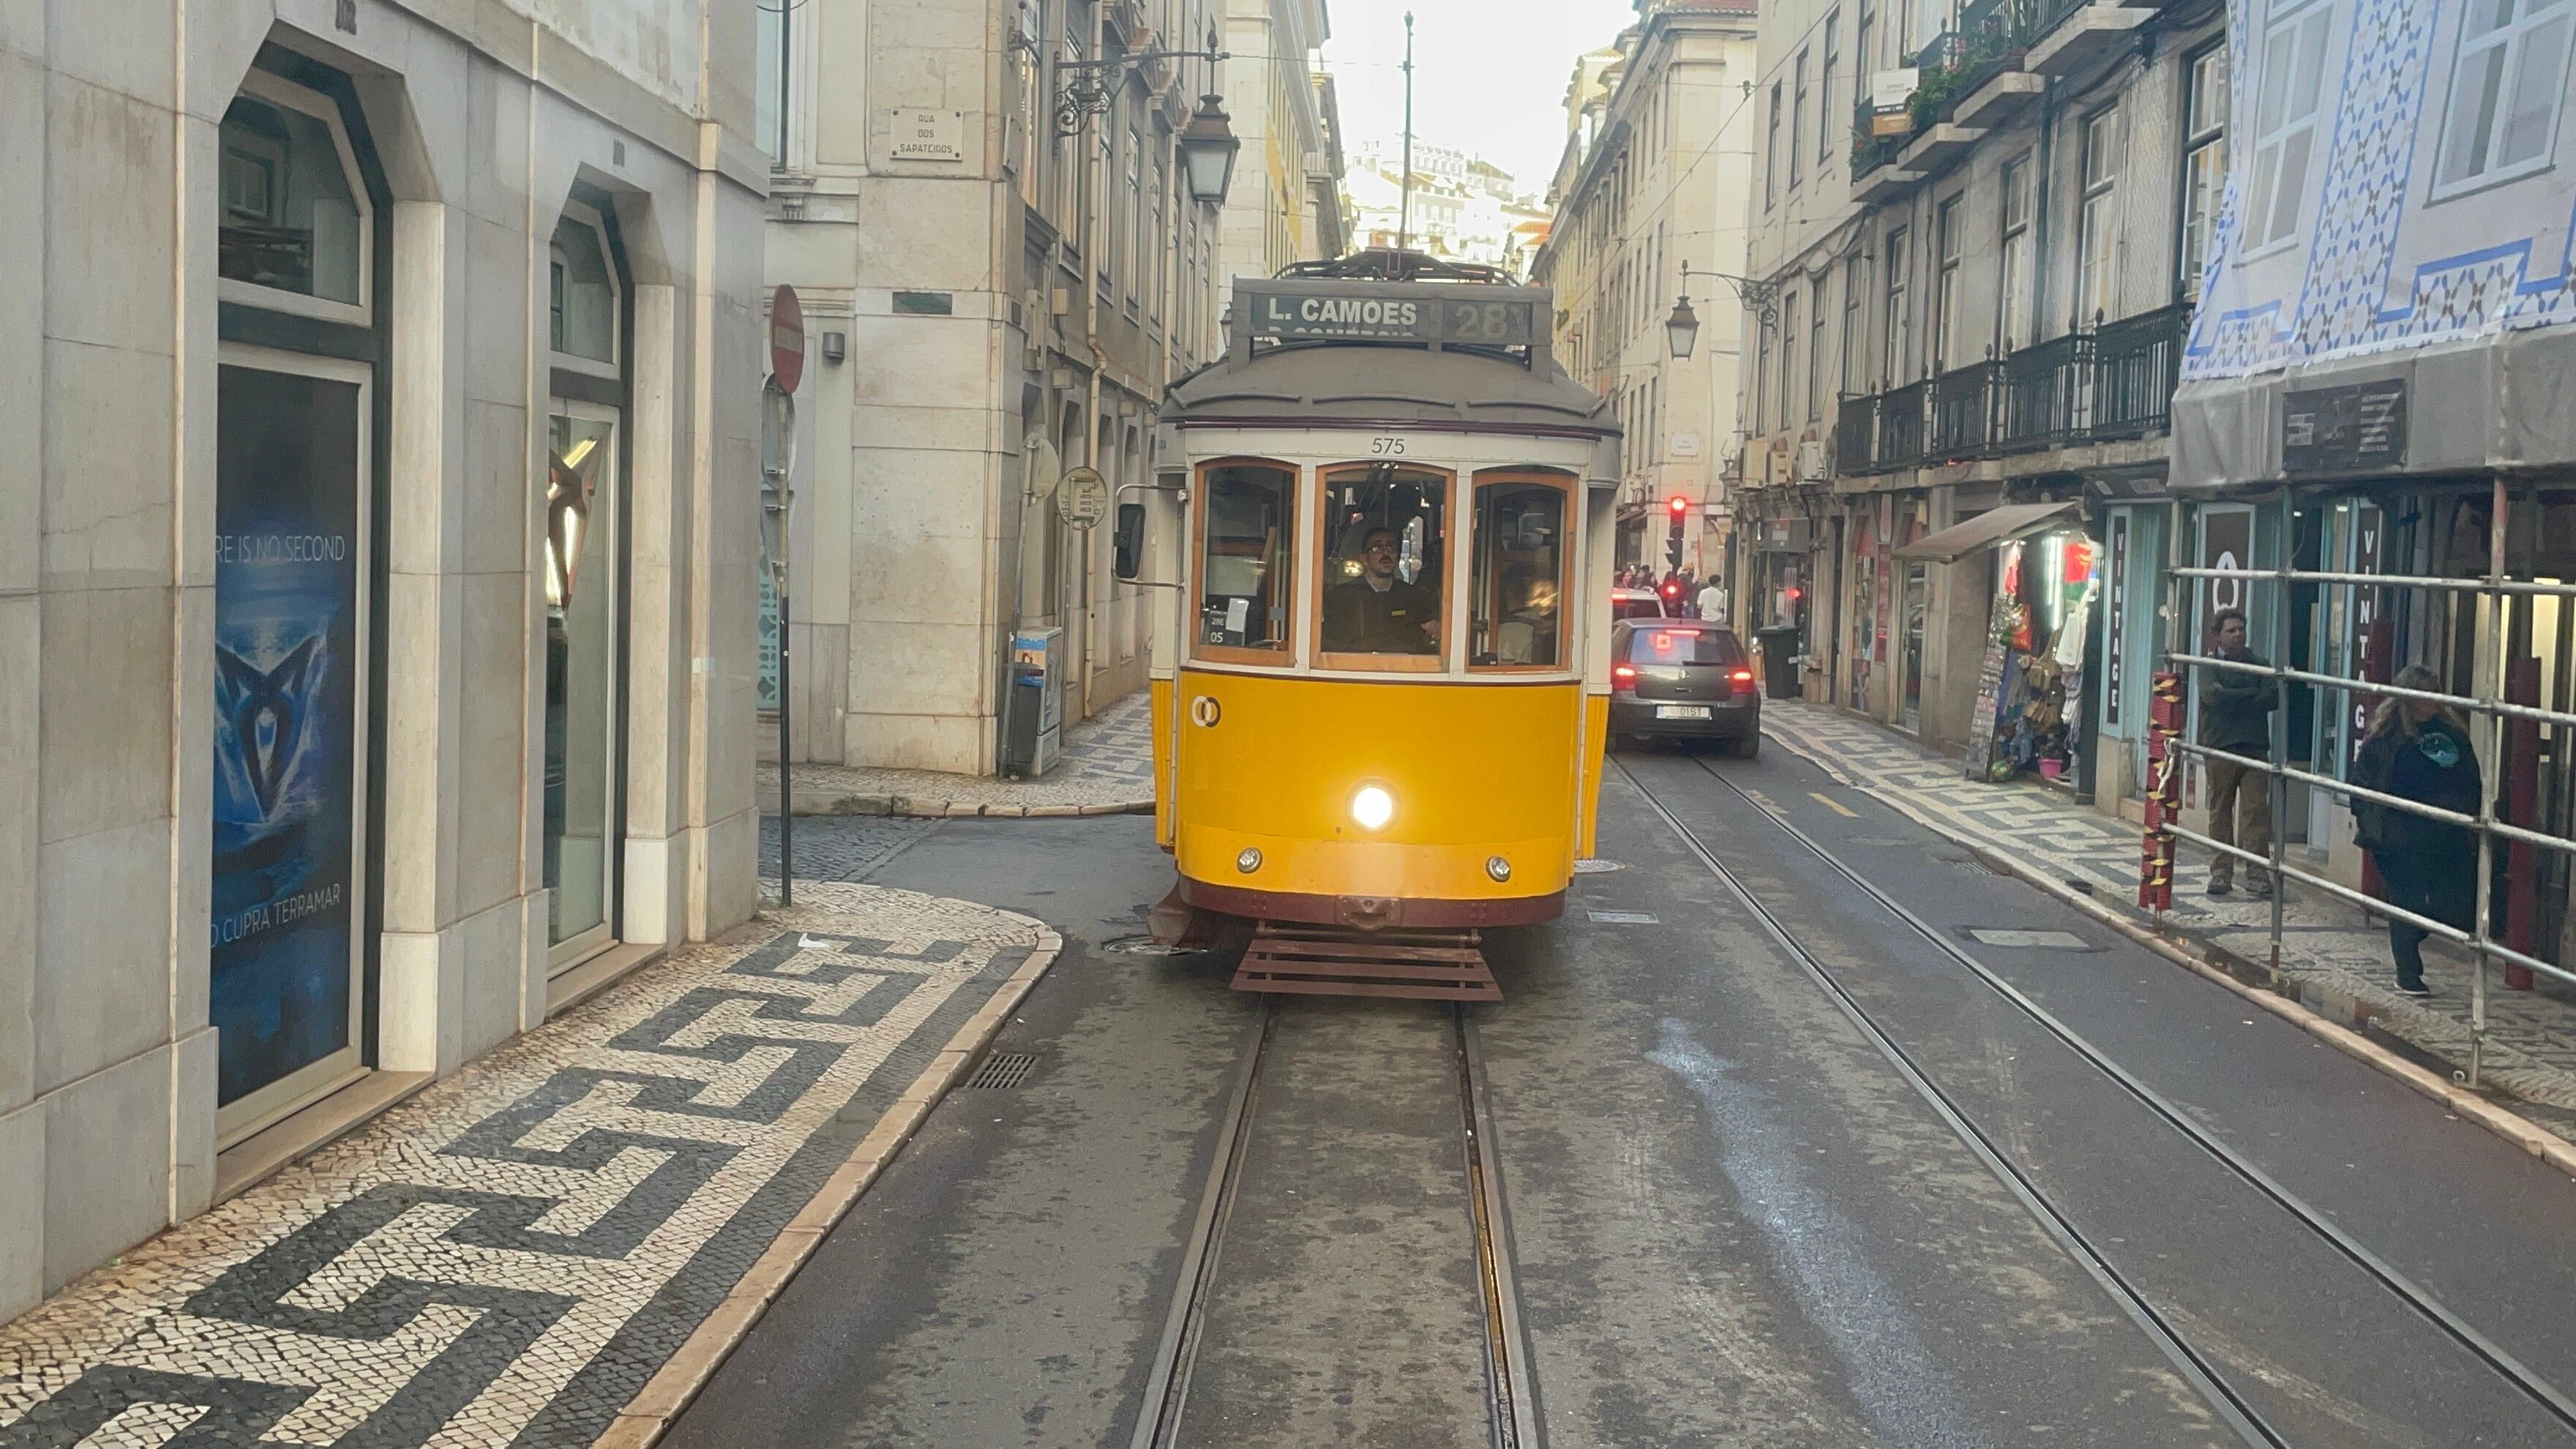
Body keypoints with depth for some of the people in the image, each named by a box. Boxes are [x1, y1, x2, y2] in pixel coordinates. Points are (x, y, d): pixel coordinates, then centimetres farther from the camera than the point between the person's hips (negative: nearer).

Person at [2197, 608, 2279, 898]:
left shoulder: (2259, 665, 13)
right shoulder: (2209, 666, 7)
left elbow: (2272, 698, -2)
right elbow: (2214, 695, -12)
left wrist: (2233, 701, -6)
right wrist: (2252, 695, -5)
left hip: (2254, 747, 1)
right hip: (2220, 748, -1)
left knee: (2256, 811, -6)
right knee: (2221, 813, 1)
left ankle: (2258, 874, -7)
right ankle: (2221, 872, 7)